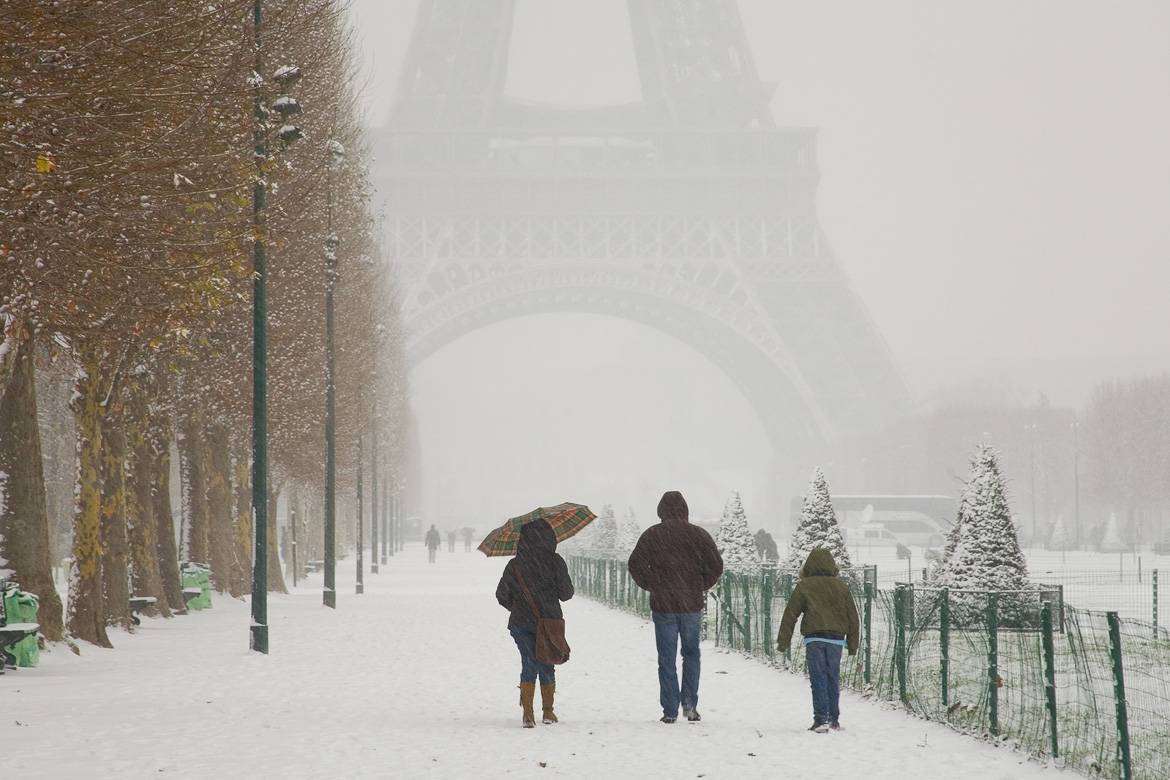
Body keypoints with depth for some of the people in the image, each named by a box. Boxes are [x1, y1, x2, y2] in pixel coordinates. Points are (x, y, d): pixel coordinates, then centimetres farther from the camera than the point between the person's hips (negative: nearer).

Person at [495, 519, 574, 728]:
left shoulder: (514, 566, -1)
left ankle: (527, 712, -9)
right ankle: (547, 712, 19)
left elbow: (502, 596, 6)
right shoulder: (555, 562, -8)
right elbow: (566, 593, -4)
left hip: (520, 622, 1)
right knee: (547, 667, 13)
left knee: (529, 666, 5)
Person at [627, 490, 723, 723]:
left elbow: (636, 564, -7)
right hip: (692, 605, 1)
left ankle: (670, 711, 3)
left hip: (663, 605, -1)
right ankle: (690, 703, 4)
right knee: (691, 653, 17)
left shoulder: (651, 535, -3)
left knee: (667, 659, 5)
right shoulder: (698, 535, -1)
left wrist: (651, 586, 7)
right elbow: (716, 566, -1)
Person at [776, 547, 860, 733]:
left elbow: (790, 614, 1)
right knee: (833, 679, 11)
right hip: (836, 639, 3)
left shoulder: (804, 586, 3)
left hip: (814, 638, -3)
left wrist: (783, 641, 6)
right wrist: (852, 644, 21)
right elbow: (853, 617, 15)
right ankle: (834, 719, 15)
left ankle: (821, 719, -10)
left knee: (818, 679, -2)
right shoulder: (841, 586, 12)